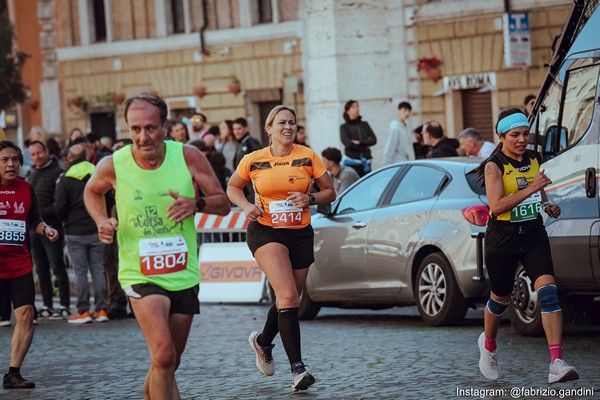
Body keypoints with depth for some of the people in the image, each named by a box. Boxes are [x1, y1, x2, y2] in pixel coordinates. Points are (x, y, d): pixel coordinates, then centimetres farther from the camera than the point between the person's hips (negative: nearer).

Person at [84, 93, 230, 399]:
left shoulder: (188, 157, -8)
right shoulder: (113, 165, -10)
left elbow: (223, 203, 0)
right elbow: (92, 191, 14)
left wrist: (197, 203, -22)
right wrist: (102, 221, -5)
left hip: (184, 274, 3)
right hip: (140, 276, -3)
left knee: (167, 366, 15)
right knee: (163, 356, -24)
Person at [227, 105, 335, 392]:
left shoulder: (307, 157, 0)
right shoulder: (253, 161, -1)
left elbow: (330, 192, 5)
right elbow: (232, 187, 15)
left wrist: (309, 199, -15)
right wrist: (246, 206, -5)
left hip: (300, 234, 3)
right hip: (265, 231, -3)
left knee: (289, 299, 13)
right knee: (288, 296, -20)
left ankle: (263, 342, 45)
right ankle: (297, 368, -22)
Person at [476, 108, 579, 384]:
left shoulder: (534, 159, 5)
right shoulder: (494, 166, -12)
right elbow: (496, 205, -24)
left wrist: (547, 205, 3)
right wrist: (531, 189, -30)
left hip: (534, 236, 3)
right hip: (502, 239, -3)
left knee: (548, 290, -16)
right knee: (501, 298, 13)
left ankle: (557, 364, -24)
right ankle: (488, 344, 46)